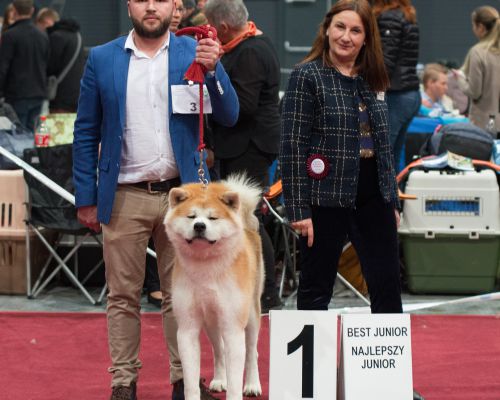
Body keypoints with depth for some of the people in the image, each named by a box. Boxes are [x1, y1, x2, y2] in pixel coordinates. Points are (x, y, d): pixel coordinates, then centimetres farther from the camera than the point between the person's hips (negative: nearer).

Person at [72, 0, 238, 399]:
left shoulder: (195, 53, 3)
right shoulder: (102, 59, 3)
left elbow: (229, 117, -2)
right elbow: (86, 133, 6)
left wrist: (212, 69, -19)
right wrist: (86, 198, 2)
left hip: (180, 193, 0)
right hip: (124, 198, 0)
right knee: (123, 295, 5)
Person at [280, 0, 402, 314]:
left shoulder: (372, 80, 12)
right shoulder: (307, 76, -6)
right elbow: (293, 145, -10)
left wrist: (392, 200, 15)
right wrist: (298, 209, -16)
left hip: (372, 195, 6)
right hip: (328, 198, -6)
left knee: (388, 284, 6)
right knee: (317, 287, 3)